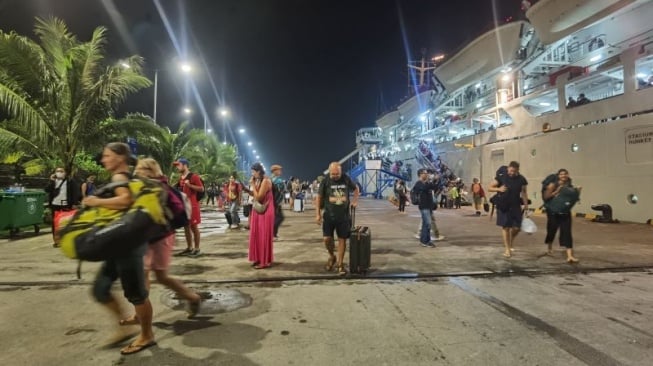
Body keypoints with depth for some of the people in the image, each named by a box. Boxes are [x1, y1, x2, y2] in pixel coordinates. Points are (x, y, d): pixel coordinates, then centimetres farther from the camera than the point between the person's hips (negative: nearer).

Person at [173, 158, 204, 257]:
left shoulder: (193, 176, -8)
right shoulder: (180, 178, 16)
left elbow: (201, 189, -13)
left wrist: (189, 185, -20)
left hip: (192, 205, -8)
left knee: (194, 227, -3)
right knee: (186, 226, 10)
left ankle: (197, 249, 3)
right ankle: (189, 248, 19)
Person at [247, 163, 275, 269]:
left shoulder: (266, 181, -18)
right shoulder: (258, 181, 9)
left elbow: (259, 197, -22)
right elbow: (255, 195, 12)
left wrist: (252, 185, -16)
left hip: (265, 211, -9)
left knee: (264, 236, -3)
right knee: (257, 235, 12)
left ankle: (265, 261, 6)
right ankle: (259, 258, 23)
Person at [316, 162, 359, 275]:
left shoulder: (346, 179, -4)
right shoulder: (325, 181, -8)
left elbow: (356, 188, 16)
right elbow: (319, 197, -2)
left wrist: (355, 200, 1)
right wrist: (318, 214, -5)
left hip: (343, 215, 1)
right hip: (329, 215, -1)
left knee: (342, 239, 4)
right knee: (327, 239, -4)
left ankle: (340, 264, 16)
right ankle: (332, 257, 26)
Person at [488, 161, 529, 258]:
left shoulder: (521, 179, 0)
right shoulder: (501, 177, -6)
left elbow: (524, 192, 8)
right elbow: (490, 188, -3)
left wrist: (526, 205, 1)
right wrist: (499, 189, -22)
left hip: (516, 206, 2)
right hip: (503, 206, -2)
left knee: (516, 228, -1)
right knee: (505, 227, 1)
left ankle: (510, 243, 29)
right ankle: (507, 249, 10)